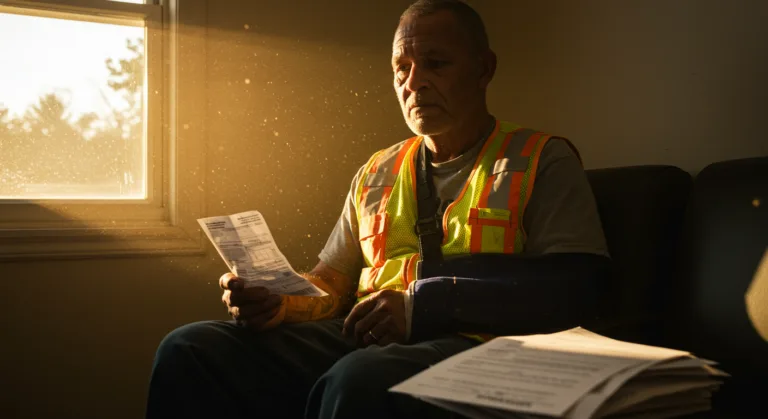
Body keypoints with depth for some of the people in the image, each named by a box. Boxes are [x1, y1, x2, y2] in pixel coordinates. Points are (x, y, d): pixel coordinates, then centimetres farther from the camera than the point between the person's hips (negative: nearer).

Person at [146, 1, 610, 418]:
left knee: (360, 379, -40)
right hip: (359, 341, 5)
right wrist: (283, 302, 1)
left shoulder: (544, 161, 7)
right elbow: (332, 283, 26)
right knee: (189, 350, -17)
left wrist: (421, 303, -16)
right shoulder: (377, 173, 23)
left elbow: (572, 290, -7)